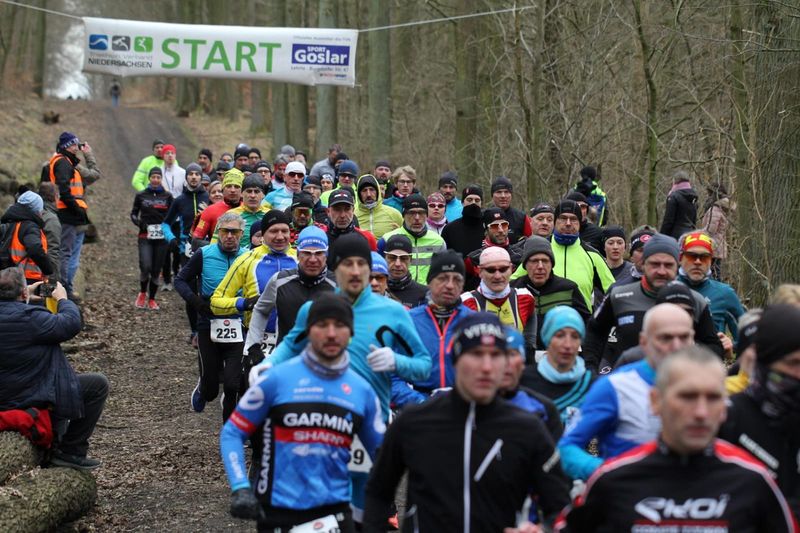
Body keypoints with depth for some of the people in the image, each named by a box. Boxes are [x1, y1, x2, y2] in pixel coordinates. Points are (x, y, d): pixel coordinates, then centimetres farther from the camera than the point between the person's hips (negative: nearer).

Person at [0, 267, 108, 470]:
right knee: (98, 384, -2)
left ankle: (55, 445, 44)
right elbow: (71, 324, -20)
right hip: (26, 398, -10)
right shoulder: (28, 317, -28)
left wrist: (27, 296, 19)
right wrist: (62, 299, -3)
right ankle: (71, 452, 5)